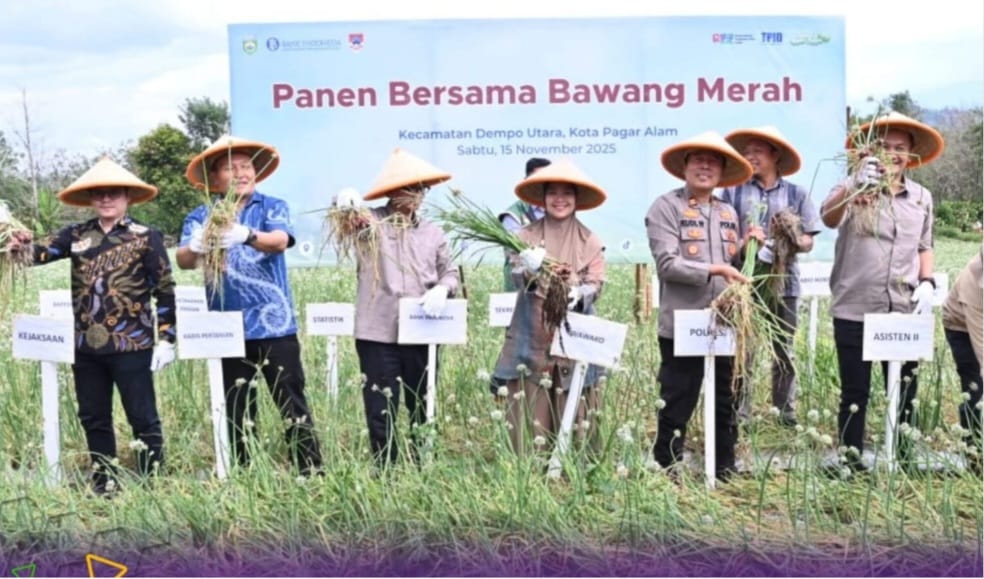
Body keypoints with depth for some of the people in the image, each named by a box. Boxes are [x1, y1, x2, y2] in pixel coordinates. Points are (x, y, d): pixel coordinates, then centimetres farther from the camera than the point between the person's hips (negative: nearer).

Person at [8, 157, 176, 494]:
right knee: (93, 418, 14)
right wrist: (20, 245, -29)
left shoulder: (146, 238, -3)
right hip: (86, 346, 5)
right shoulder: (77, 236, 8)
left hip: (131, 345, -5)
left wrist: (166, 340, -9)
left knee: (142, 417, 2)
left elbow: (165, 291, -5)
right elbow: (41, 252, -5)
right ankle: (103, 482, 29)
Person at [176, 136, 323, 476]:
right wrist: (195, 248, -35)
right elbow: (183, 260, -10)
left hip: (274, 324, -2)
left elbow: (280, 241, -18)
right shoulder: (201, 216, 7)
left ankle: (311, 472, 7)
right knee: (237, 410, 10)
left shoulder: (273, 208, 3)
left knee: (292, 402, 1)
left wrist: (246, 235, -40)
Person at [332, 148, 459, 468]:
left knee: (423, 408, 12)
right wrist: (344, 200, -36)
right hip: (378, 334, -3)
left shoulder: (433, 232, 12)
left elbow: (450, 273, 12)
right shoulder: (370, 222, 2)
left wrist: (442, 289, -11)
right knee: (380, 411, 2)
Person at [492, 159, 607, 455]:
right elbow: (517, 277, -6)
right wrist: (529, 270, -29)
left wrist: (579, 294, -22)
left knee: (572, 414, 2)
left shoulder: (590, 242, 7)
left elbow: (596, 283, 0)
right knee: (530, 413, -1)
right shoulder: (526, 236, 5)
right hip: (532, 338, -1)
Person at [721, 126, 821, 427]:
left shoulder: (796, 193, 6)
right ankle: (740, 413, 8)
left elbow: (808, 241, 6)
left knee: (783, 350, 9)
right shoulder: (734, 190, 4)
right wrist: (743, 243, -18)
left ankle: (786, 411, 19)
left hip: (783, 281, 1)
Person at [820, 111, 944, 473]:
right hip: (855, 309, -4)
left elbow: (924, 247, 20)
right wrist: (854, 187, -44)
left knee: (905, 391, 12)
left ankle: (902, 460, 26)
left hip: (904, 311, 4)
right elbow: (828, 218, -25)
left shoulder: (922, 197, 11)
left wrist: (927, 282, 2)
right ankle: (852, 462, 17)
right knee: (855, 393, 5)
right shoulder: (853, 187, -4)